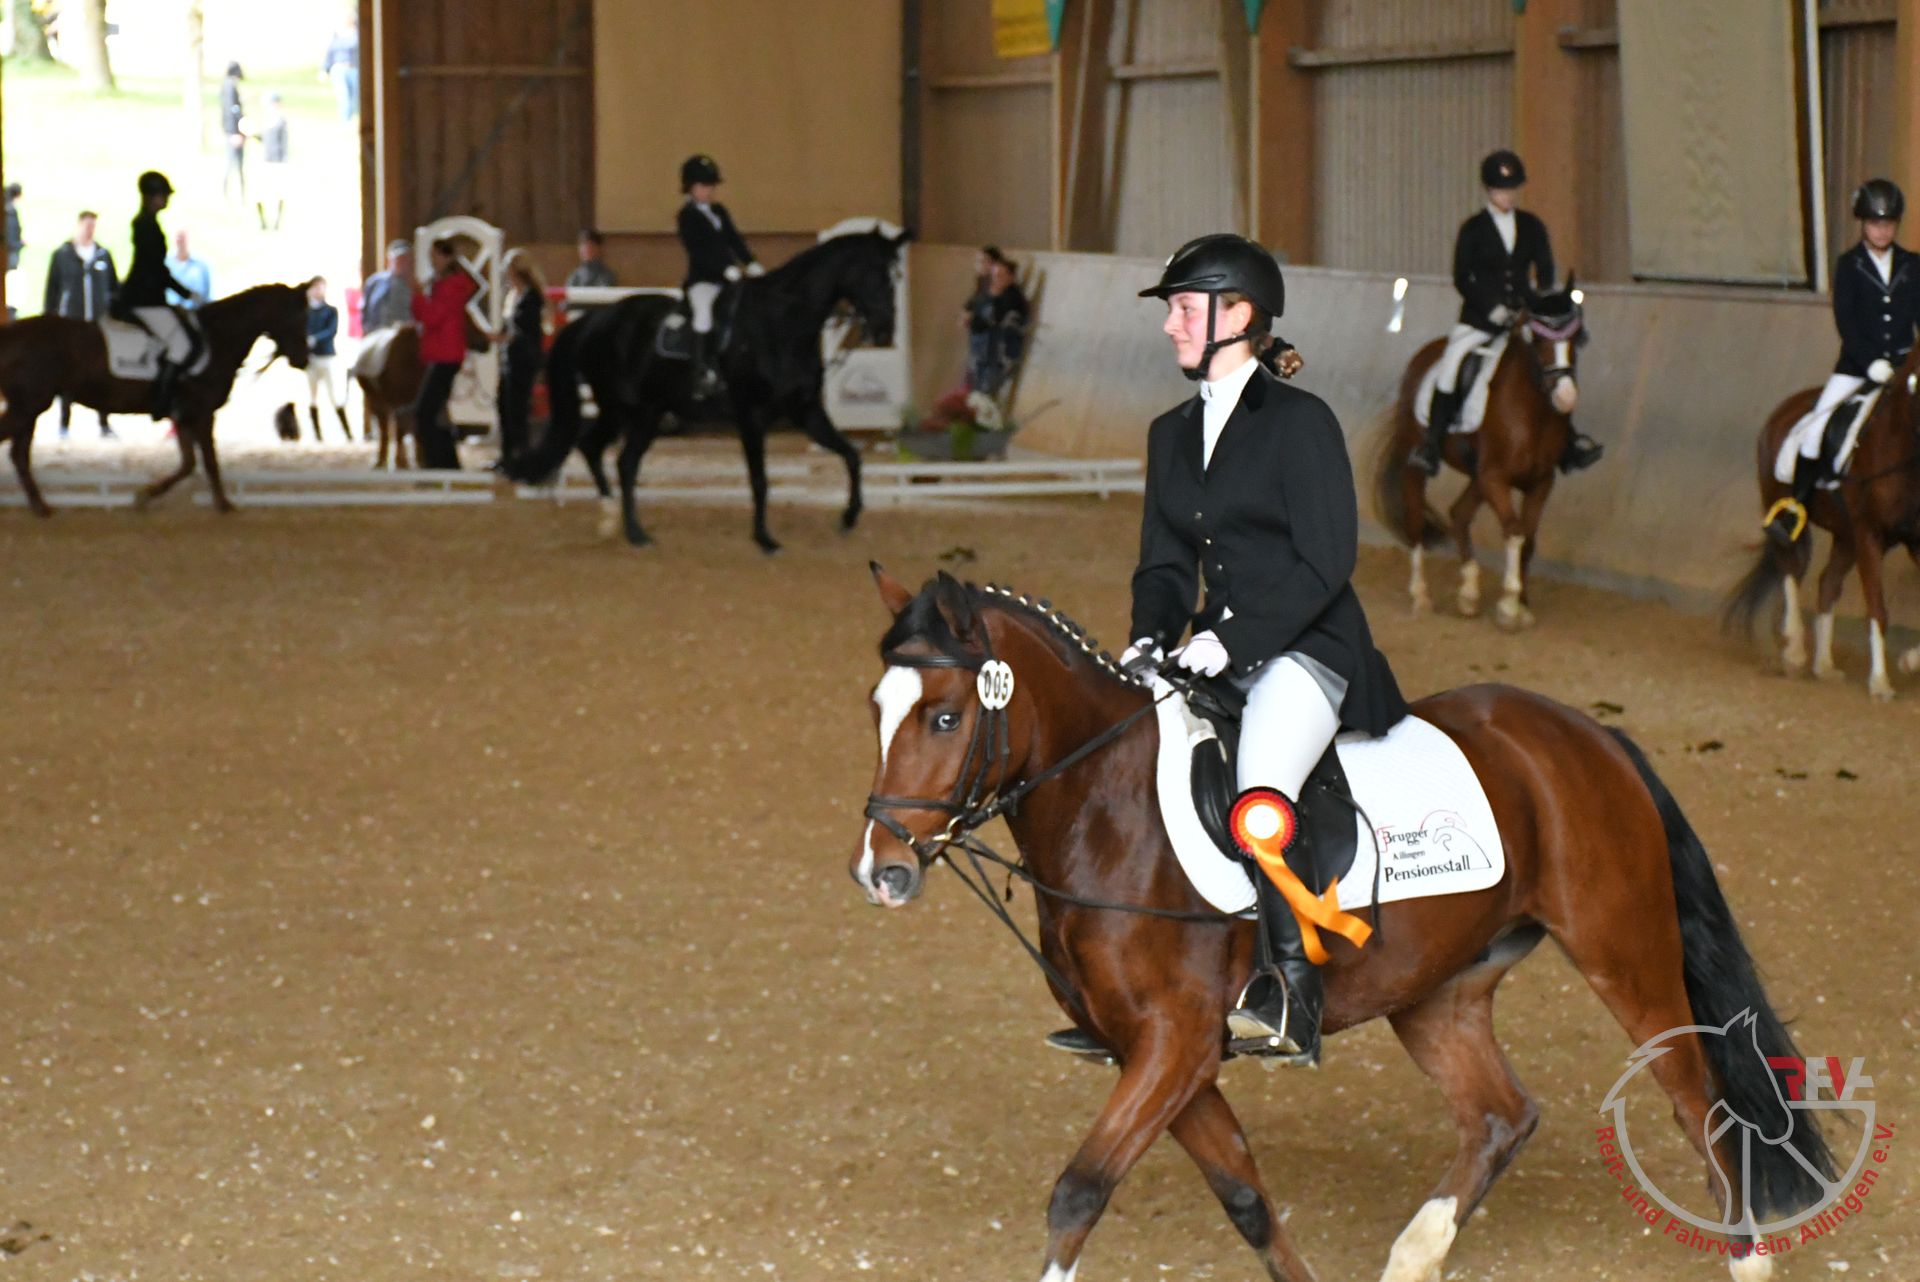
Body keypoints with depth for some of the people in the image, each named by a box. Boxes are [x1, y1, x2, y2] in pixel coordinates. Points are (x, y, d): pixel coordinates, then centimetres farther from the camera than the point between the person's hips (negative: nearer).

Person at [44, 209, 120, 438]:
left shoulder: (104, 255, 7)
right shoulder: (62, 255, 3)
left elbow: (115, 288, 14)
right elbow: (52, 288, 6)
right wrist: (49, 320, 2)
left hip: (100, 322, 1)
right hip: (70, 322, -1)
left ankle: (104, 424, 6)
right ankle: (64, 424, 9)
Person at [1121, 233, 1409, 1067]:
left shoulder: (1300, 422, -7)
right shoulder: (1171, 434, 15)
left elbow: (1327, 560, -13)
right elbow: (1165, 563, 17)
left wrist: (1231, 639, -20)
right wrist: (1149, 640, -3)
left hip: (1308, 653, -8)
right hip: (1220, 657, 8)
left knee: (1258, 798, -31)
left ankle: (1291, 1001, -26)